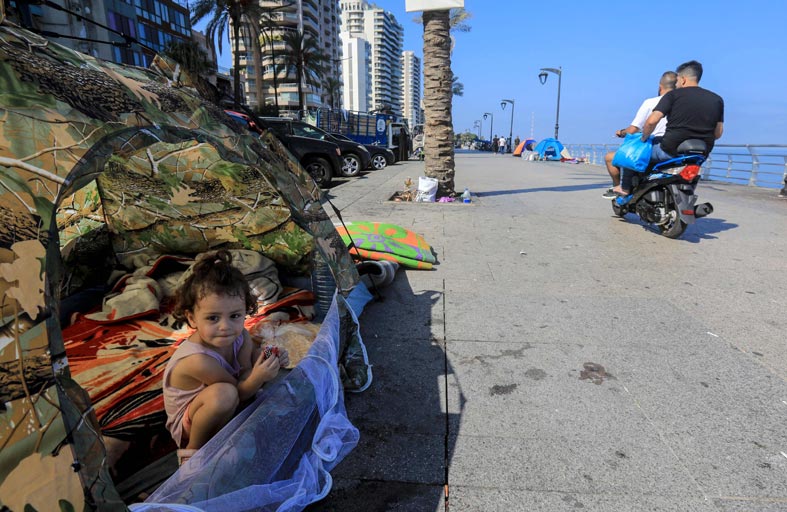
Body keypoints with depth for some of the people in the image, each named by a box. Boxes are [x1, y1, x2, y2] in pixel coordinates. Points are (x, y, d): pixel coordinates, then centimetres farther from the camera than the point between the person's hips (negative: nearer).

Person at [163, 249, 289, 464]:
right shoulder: (200, 361, -36)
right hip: (188, 424, -7)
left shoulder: (240, 336, -19)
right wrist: (257, 377, -44)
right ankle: (193, 448, -10)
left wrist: (273, 359, -23)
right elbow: (238, 393, -25)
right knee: (223, 394, -37)